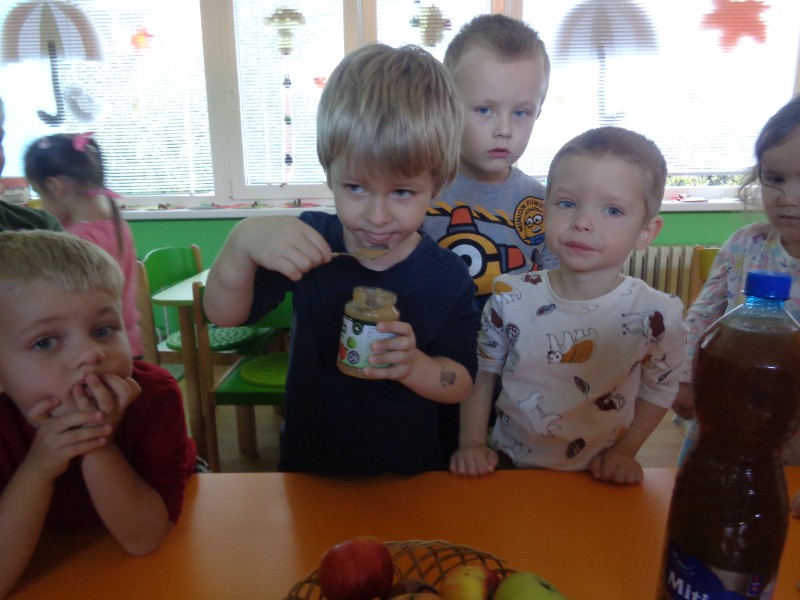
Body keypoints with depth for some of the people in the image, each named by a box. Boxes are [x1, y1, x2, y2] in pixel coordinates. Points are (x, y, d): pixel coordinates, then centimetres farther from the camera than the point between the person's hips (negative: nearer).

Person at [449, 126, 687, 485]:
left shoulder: (655, 315, -12)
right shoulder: (510, 299, -10)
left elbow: (658, 390, 4)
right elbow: (481, 373, 1)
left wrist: (625, 450, -3)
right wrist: (472, 443, -3)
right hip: (509, 467, 1)